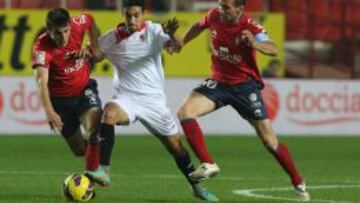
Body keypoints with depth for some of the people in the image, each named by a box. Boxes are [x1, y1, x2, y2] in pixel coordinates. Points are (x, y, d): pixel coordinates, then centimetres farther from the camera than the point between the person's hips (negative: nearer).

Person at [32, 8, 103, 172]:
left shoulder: (77, 25, -18)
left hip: (84, 89, 1)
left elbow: (90, 21, 10)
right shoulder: (42, 47, -29)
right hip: (60, 98, -1)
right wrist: (49, 111, -56)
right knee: (80, 150, 7)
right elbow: (42, 81, -42)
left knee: (94, 125, -29)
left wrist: (94, 46, -2)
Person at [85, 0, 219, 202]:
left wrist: (172, 35, -47)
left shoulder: (153, 31, -6)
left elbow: (176, 46, -23)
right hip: (127, 98, 0)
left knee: (176, 146, 6)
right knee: (110, 111, -34)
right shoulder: (112, 39, 0)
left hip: (154, 100, 0)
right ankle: (104, 172, -37)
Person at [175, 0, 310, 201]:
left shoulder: (250, 26, -21)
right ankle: (208, 165, -17)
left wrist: (255, 43, -54)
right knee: (185, 112, -20)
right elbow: (199, 27, 17)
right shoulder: (214, 16, -8)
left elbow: (273, 49, -36)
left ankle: (299, 184, 13)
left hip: (245, 85, -4)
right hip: (219, 82, 4)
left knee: (270, 140, -3)